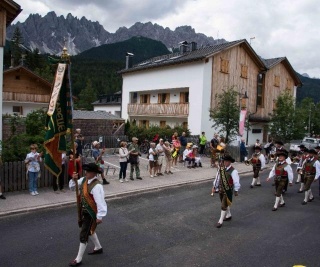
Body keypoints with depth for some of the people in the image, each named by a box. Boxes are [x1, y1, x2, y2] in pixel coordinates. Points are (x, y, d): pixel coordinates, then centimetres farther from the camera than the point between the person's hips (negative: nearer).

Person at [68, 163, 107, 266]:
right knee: (89, 230, 26)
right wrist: (74, 180, -14)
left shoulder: (97, 186, -29)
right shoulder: (84, 180, -3)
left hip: (91, 213, -9)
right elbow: (73, 187, 7)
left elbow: (100, 202, -30)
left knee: (84, 235, 2)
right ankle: (98, 248, 50)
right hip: (84, 211, 9)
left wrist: (99, 217, -28)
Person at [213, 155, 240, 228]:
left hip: (228, 191, -6)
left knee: (224, 206, -2)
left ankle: (220, 221, 8)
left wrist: (236, 190, -10)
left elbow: (236, 181, -14)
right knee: (225, 204, 23)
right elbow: (218, 178, 8)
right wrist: (215, 186, 13)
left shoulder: (233, 171, -19)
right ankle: (228, 215, 45)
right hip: (221, 189, 6)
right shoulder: (221, 168, -2)